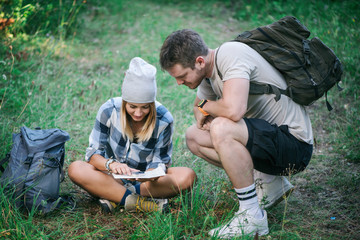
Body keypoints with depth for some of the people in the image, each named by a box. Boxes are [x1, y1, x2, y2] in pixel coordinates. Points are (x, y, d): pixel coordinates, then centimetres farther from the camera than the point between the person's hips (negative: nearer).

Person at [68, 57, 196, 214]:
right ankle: (138, 202, -34)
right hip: (113, 178, 0)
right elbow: (93, 153, -13)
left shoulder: (164, 120, -13)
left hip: (146, 179, 1)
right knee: (76, 169, -29)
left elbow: (159, 161, -8)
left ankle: (114, 196, -27)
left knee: (188, 176, -28)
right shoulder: (109, 111, -14)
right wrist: (111, 164, -36)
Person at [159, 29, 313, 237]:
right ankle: (269, 183, 9)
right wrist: (205, 116, -1)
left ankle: (253, 216, -17)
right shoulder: (209, 71, 5)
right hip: (270, 137, 10)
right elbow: (198, 106, 25)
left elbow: (233, 110, -38)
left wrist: (207, 106, -15)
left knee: (221, 129, -31)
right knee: (194, 137, 7)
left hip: (295, 144, -10)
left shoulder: (231, 54, -22)